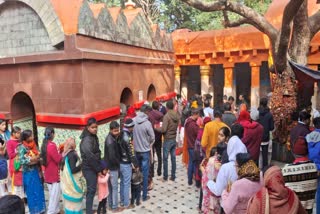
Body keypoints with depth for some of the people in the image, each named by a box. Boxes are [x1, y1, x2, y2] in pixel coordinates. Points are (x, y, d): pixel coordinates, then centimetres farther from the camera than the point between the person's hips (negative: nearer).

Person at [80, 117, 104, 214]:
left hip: (93, 168, 9)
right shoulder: (87, 140, -20)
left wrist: (100, 168, 6)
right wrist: (99, 169, -16)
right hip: (89, 169, -8)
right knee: (91, 190, -2)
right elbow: (90, 157, -24)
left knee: (91, 190, 17)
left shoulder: (94, 137, 8)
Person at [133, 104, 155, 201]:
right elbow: (152, 137, -12)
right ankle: (144, 195, 16)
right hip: (145, 151, -4)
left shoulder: (133, 121, -9)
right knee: (145, 173, 7)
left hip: (136, 150, 5)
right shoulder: (147, 123, -20)